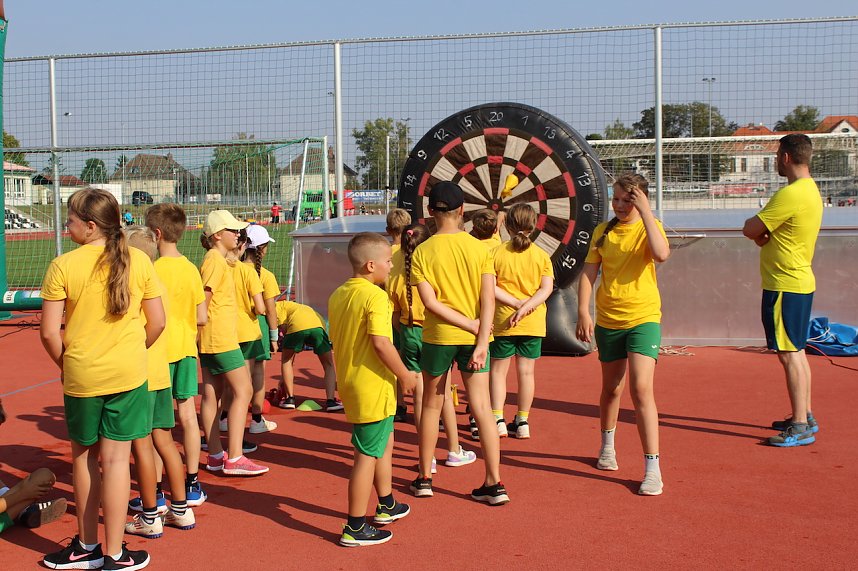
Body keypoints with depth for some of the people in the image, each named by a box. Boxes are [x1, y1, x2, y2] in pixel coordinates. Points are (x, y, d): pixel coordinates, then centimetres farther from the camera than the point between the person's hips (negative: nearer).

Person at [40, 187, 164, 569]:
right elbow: (157, 322, 1)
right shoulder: (139, 261, -3)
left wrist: (66, 364, 8)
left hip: (80, 376, -1)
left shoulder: (62, 266, -10)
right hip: (129, 373, 1)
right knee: (115, 459, 4)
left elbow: (50, 332, -9)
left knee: (84, 457, 15)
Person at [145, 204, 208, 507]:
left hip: (160, 352, -6)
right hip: (186, 349, 6)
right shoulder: (192, 269, 3)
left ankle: (156, 493, 5)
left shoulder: (154, 269, -15)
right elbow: (202, 318, 5)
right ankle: (192, 486, 16)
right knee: (187, 415, 10)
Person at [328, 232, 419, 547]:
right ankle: (355, 529, 5)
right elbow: (380, 343, -26)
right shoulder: (375, 296, -19)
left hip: (350, 383, 9)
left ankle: (386, 506, 38)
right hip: (373, 387, -9)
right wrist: (405, 375, -15)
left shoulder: (337, 295, 8)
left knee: (385, 440, 25)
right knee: (367, 454, -2)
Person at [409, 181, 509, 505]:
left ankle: (424, 478, 22)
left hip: (437, 337, -1)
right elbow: (488, 299, -11)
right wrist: (481, 342, -12)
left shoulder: (422, 252, -6)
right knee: (482, 408, 3)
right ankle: (494, 483, 1)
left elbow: (430, 302, -13)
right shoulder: (479, 248, -3)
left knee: (432, 405, 14)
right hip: (475, 338, 1)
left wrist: (473, 325, -10)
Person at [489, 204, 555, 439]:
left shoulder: (496, 252, -6)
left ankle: (498, 421, 6)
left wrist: (516, 303, -12)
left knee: (498, 370, 10)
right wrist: (525, 306, -16)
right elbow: (547, 288, -9)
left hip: (503, 321, -1)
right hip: (533, 323, 2)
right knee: (526, 371, 9)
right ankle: (522, 422, 15)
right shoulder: (542, 255, -1)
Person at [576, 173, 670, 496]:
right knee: (611, 388, 17)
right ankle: (607, 446, 42)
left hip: (643, 317, -4)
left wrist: (645, 211, -23)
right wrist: (583, 312, -9)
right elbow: (588, 272, 2)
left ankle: (652, 468, -12)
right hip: (608, 320, 4)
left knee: (641, 388, -16)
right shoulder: (603, 231, 4)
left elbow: (661, 254, -26)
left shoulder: (649, 227, -4)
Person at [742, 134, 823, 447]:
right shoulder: (811, 190, 12)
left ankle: (800, 428, -3)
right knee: (796, 352, 16)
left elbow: (750, 229, -16)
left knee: (790, 354, -6)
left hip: (784, 286, -10)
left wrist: (756, 227, 4)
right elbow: (764, 235, 16)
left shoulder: (790, 194, -21)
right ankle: (805, 416, 25)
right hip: (800, 282, 10)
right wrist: (764, 235, -4)